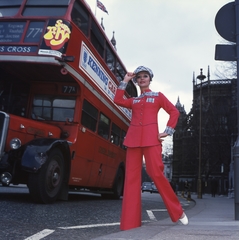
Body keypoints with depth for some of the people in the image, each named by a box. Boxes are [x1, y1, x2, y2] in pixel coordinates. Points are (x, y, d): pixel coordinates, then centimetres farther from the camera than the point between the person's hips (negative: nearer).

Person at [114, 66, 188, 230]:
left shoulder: (158, 96, 14)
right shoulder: (133, 100, 22)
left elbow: (174, 112, 7)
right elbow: (118, 100, 4)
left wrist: (168, 131, -4)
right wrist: (125, 81, 11)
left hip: (151, 139, -3)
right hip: (133, 139, 4)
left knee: (156, 173, -14)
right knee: (132, 177, -2)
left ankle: (177, 212, 5)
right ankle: (130, 223, -1)